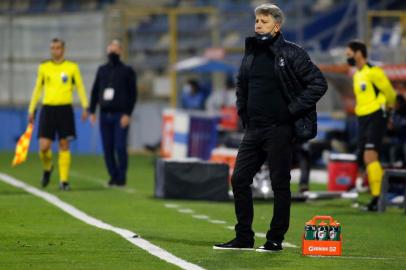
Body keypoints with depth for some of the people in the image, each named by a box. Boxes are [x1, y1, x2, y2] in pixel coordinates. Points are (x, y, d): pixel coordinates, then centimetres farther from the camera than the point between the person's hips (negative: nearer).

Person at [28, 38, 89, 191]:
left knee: (64, 146, -2)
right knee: (44, 147, -7)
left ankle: (64, 181, 3)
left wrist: (85, 107, -4)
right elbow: (37, 89, 13)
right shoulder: (43, 67, 8)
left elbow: (80, 87, 6)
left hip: (65, 109, -1)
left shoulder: (72, 67, 3)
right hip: (48, 109, 1)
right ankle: (47, 168, 23)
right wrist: (31, 110, 10)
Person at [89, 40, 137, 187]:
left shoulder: (127, 71, 2)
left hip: (121, 115, -4)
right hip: (105, 115, 4)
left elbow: (133, 94, -2)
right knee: (107, 149, 3)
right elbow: (95, 91, 16)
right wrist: (92, 111, 7)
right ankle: (113, 176, 13)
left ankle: (121, 177, 1)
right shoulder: (102, 70, 14)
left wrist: (128, 114, -11)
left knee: (120, 147, -10)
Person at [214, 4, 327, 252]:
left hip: (279, 129, -7)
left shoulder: (291, 54, -7)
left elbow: (318, 83, -10)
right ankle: (244, 238, 11)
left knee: (280, 185, 0)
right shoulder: (251, 53, 13)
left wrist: (293, 110, -13)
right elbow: (241, 85, 29)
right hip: (253, 129, 7)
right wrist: (243, 111, 15)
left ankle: (276, 239, 7)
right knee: (239, 180, 3)